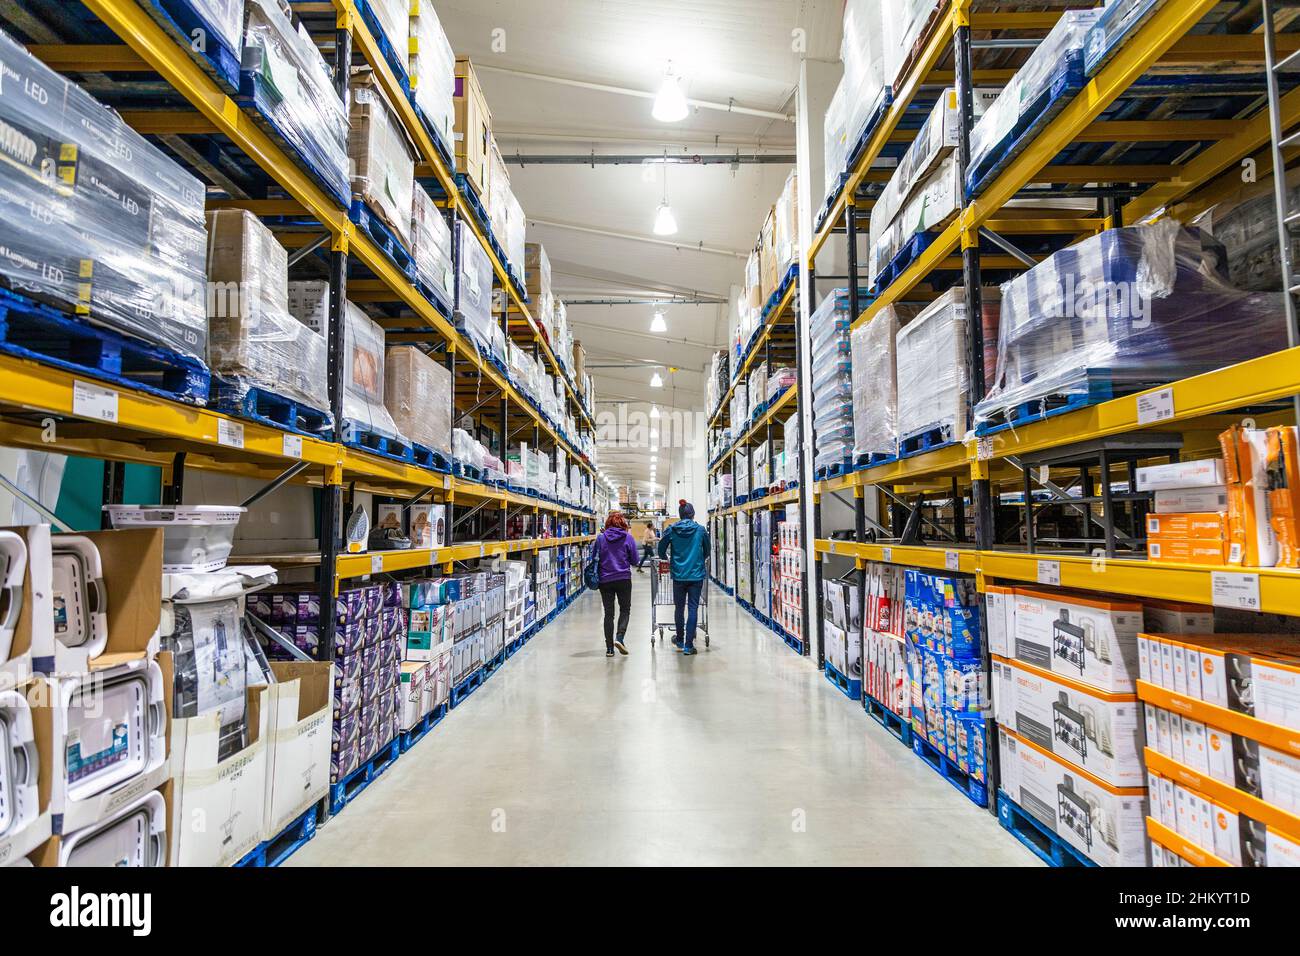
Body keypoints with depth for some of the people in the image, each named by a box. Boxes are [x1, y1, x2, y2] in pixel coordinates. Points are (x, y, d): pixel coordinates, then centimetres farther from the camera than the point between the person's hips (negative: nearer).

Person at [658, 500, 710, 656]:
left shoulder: (671, 530, -2)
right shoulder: (701, 529, 0)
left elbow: (661, 550, 5)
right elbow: (707, 551, 12)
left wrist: (666, 558, 26)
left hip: (678, 575, 1)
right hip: (696, 575, -1)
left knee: (679, 608, 14)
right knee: (693, 608, 2)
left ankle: (680, 641, 28)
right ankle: (688, 645, 0)